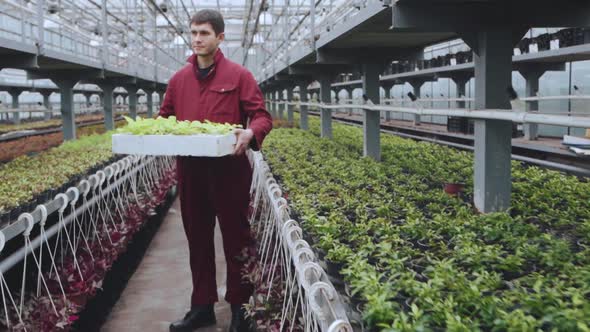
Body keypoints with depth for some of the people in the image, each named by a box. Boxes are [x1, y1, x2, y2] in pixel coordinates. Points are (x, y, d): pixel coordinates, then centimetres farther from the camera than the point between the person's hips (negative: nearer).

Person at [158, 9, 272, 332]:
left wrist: (250, 133, -25)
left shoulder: (239, 75, -2)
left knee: (236, 238, 5)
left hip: (229, 170, -4)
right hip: (190, 171, 5)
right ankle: (202, 306, 26)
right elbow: (164, 119, 18)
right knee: (198, 239, 13)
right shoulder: (178, 79, 12)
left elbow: (262, 116, -5)